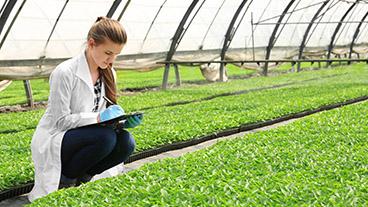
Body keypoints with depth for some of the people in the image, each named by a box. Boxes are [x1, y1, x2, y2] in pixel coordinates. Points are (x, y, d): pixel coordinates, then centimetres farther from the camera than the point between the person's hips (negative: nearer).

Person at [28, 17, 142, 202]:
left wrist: (123, 120, -13)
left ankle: (81, 177, 1)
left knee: (126, 142, -21)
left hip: (83, 137, 7)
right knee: (106, 137, -33)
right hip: (53, 143, -7)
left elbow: (107, 114, 10)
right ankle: (64, 180, -9)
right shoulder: (65, 72, -18)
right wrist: (99, 117, -30)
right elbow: (60, 121, -19)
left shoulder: (108, 74, 5)